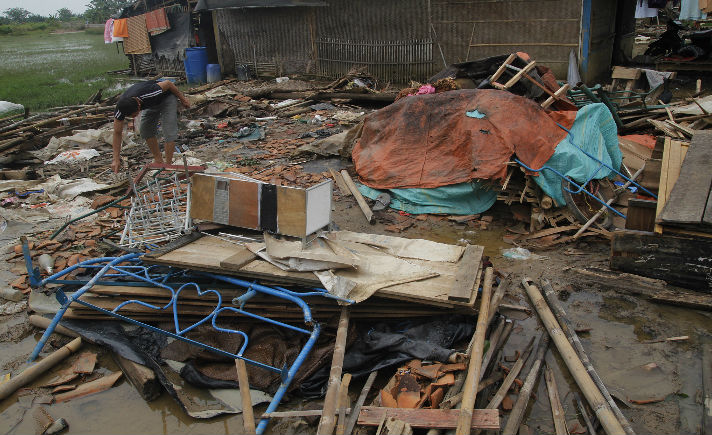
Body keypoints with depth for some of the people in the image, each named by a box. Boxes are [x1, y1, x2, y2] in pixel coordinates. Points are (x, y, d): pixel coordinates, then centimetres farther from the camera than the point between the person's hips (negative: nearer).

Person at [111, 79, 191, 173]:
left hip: (167, 97, -5)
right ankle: (158, 160, 10)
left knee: (169, 131, -16)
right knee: (144, 129, -4)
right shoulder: (121, 108, -28)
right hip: (152, 103, 5)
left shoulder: (148, 94, -44)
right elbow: (117, 133, -19)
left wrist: (182, 98, -10)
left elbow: (168, 83, -24)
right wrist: (116, 159, -21)